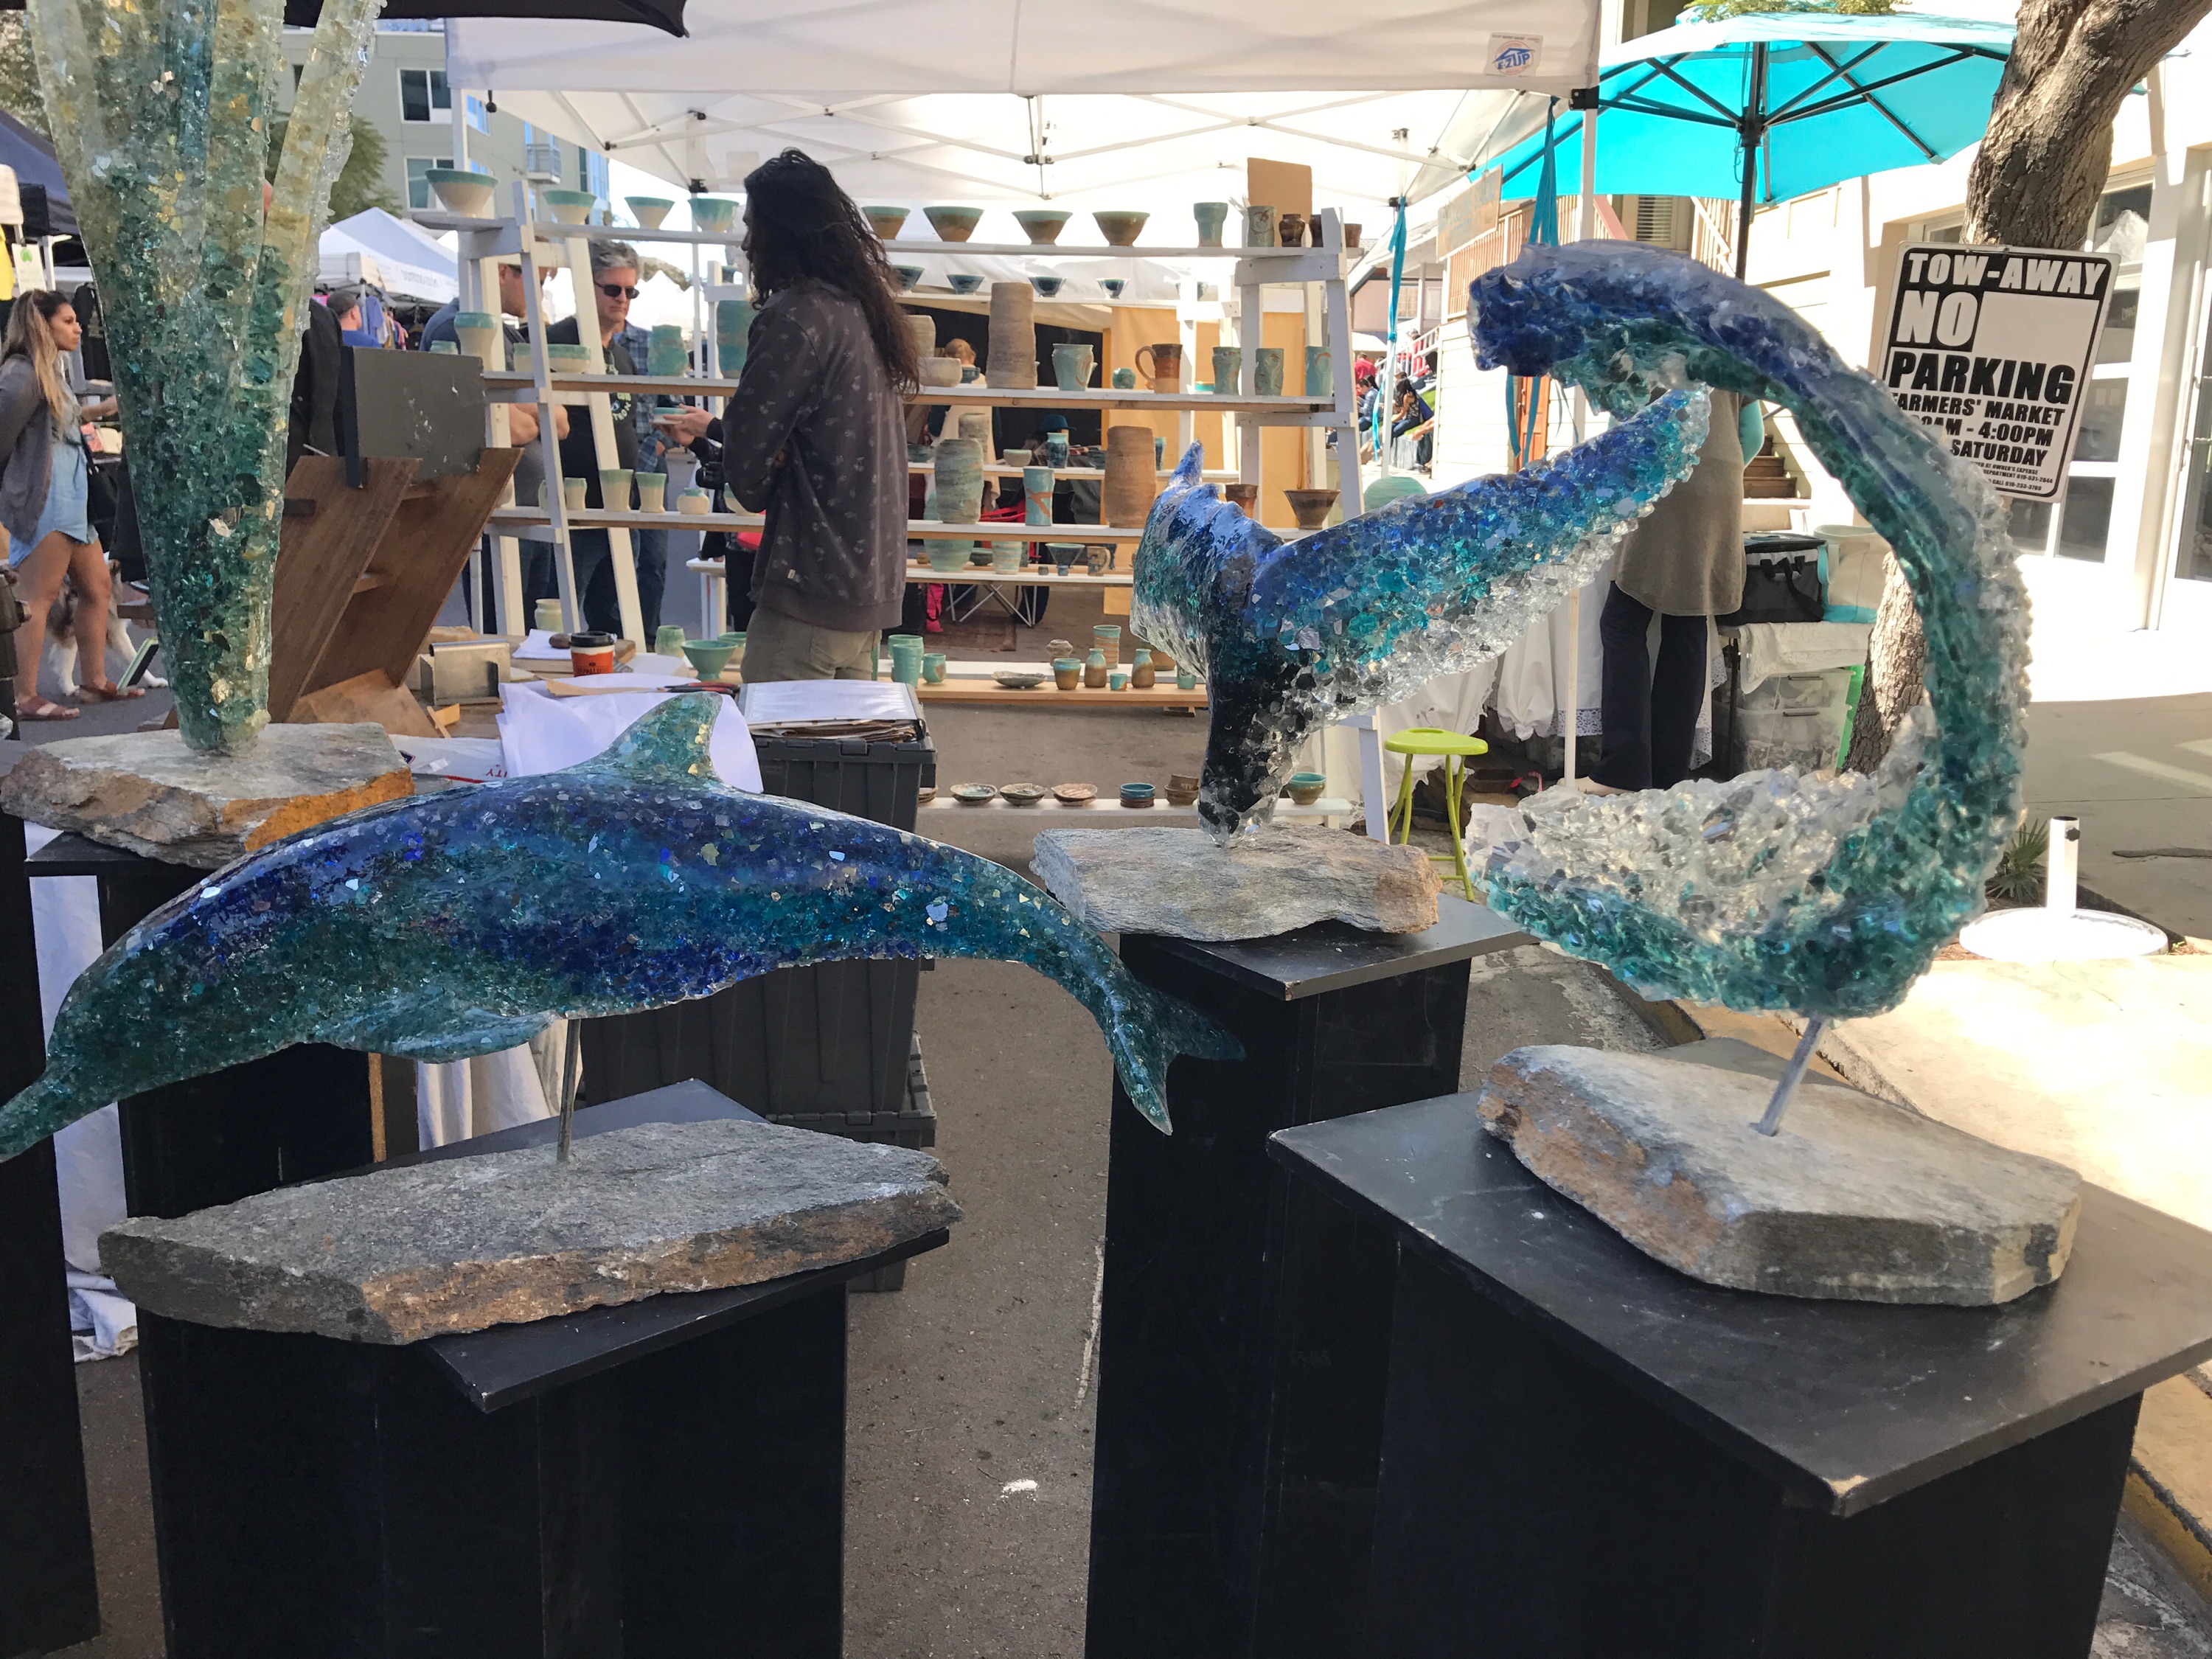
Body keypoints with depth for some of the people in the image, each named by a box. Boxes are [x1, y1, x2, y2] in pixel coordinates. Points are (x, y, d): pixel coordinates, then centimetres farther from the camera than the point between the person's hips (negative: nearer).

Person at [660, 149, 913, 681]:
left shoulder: (794, 316, -13)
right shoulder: (860, 307, 15)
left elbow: (747, 461, -12)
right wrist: (714, 427, 30)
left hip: (813, 585, -9)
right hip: (872, 582, 9)